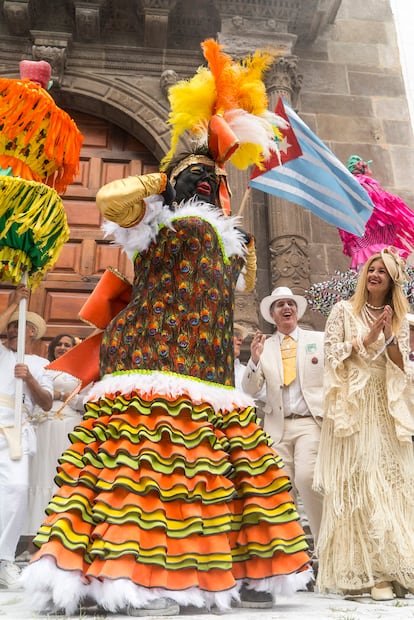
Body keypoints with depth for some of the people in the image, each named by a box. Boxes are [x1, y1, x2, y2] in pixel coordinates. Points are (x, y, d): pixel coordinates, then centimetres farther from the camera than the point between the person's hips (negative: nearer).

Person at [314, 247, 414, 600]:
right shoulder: (344, 311, 4)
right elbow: (331, 353, -5)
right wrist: (366, 338, -10)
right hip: (354, 409, -3)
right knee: (359, 486, -5)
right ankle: (372, 570, 2)